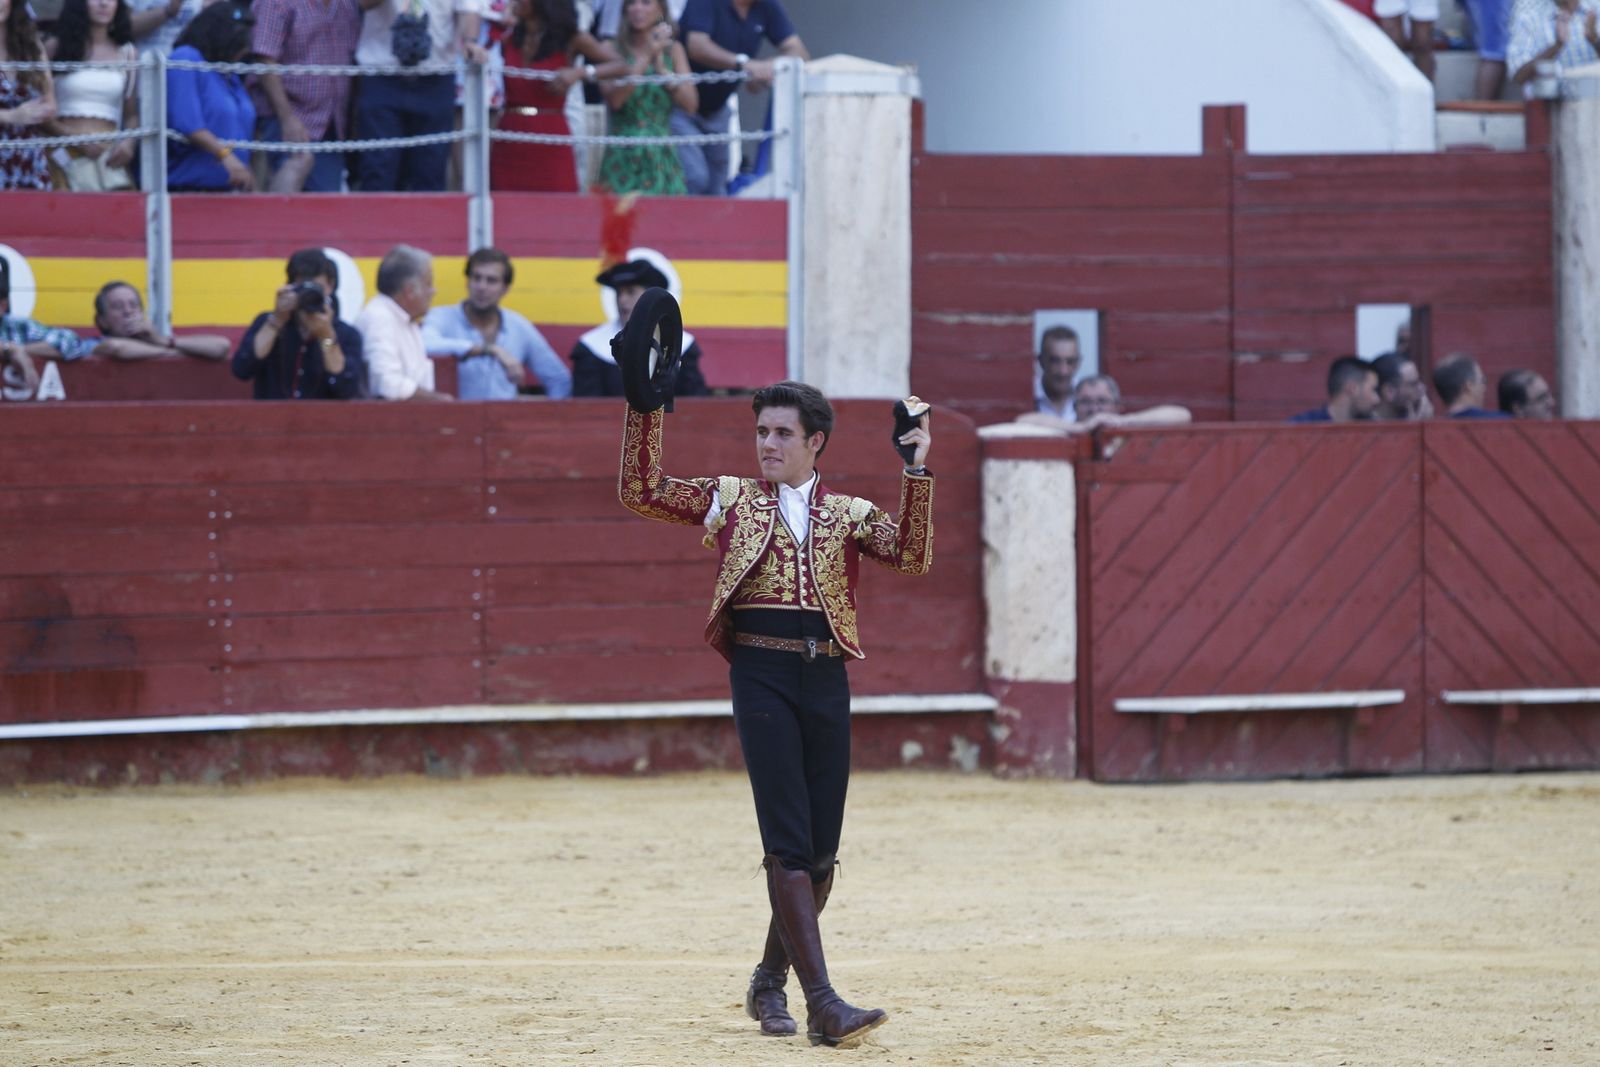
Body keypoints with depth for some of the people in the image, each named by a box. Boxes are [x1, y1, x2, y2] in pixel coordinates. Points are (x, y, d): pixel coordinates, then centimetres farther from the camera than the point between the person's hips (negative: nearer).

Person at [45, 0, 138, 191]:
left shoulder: (128, 54, 14)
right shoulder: (55, 48, 6)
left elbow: (132, 115, 15)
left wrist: (128, 142, -6)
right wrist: (76, 138, -11)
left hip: (108, 159, 2)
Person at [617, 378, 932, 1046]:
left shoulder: (849, 514, 13)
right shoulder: (730, 500, 12)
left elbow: (912, 556, -3)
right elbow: (641, 492, 4)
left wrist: (916, 473, -12)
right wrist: (646, 409, -4)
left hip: (826, 679, 3)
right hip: (761, 674, -3)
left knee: (820, 851, 5)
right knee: (789, 845, -12)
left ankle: (770, 981, 26)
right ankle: (822, 1003, -18)